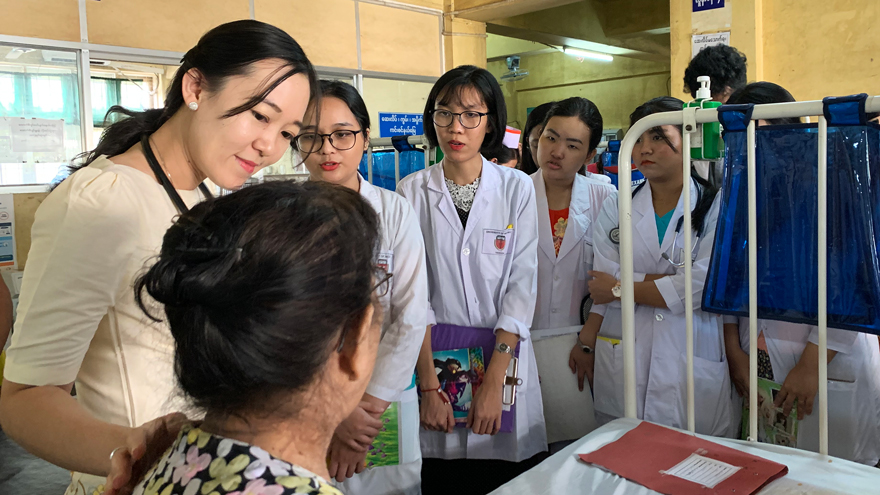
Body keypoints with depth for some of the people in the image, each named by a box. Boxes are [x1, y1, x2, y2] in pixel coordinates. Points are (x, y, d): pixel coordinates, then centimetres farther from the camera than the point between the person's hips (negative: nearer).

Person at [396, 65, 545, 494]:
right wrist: (429, 385, -11)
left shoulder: (517, 188, -2)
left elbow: (522, 285, -6)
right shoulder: (412, 191, -2)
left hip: (502, 353, 1)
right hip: (431, 354, 0)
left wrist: (493, 383, -12)